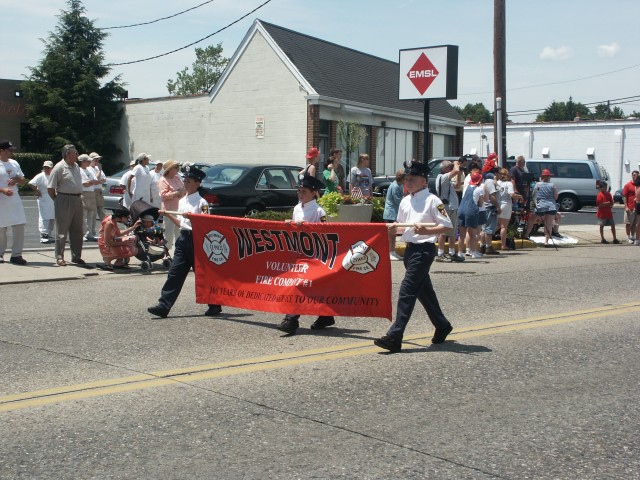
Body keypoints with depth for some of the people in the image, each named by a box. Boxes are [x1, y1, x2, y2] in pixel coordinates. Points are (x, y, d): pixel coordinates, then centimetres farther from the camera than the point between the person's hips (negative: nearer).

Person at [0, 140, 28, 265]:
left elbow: (23, 181, 17)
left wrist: (16, 179, -4)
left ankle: (16, 255, 4)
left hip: (15, 201, 5)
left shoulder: (14, 163, 12)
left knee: (19, 227, -2)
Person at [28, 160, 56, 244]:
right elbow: (31, 183, -17)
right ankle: (43, 236, -9)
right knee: (44, 218, -10)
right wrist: (37, 191, -12)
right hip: (44, 201, -7)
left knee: (52, 219, 10)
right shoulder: (40, 176, -9)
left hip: (53, 201, 7)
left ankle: (49, 236, 19)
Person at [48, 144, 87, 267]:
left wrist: (79, 196, 13)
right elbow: (50, 188, -11)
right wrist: (57, 200, -5)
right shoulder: (59, 167, -11)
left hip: (77, 200, 7)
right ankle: (59, 257, 5)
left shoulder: (76, 167, 12)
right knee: (62, 230, -2)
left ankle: (76, 256, 20)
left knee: (77, 230, 11)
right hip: (64, 200, -7)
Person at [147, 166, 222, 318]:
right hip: (183, 239, 7)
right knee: (175, 273, 1)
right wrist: (167, 215, 10)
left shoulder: (201, 202, -8)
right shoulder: (182, 201, 15)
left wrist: (191, 216, -25)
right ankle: (163, 306, -1)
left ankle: (215, 306, 16)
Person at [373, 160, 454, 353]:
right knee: (424, 291, 18)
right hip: (410, 249, 8)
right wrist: (395, 227, 1)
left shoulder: (432, 200, -10)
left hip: (424, 249, -8)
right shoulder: (405, 201, 13)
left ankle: (394, 337, -16)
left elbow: (447, 226, -12)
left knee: (407, 290, -14)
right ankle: (442, 326, 35)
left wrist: (426, 230, -24)